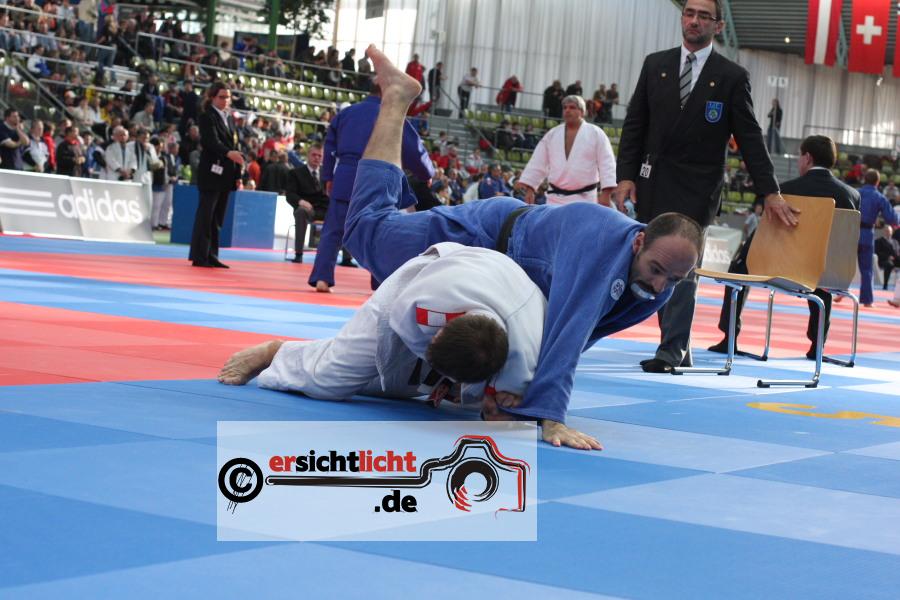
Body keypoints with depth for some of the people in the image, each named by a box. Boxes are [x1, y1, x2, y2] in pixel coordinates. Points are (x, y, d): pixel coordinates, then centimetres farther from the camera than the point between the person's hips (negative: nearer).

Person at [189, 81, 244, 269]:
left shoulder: (229, 119, 17)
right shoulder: (207, 117, -5)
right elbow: (212, 142, -21)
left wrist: (237, 175, 12)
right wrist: (228, 153, -39)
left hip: (226, 175, 7)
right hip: (211, 172, -7)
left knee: (218, 217, 8)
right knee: (206, 214, -7)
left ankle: (211, 256, 12)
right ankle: (199, 257, -6)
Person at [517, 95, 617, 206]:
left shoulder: (596, 133, 0)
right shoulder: (552, 134, 10)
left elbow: (607, 163, -4)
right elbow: (538, 163, 12)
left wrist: (605, 194, -12)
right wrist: (529, 189, 6)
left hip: (584, 199, -3)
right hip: (556, 198, 3)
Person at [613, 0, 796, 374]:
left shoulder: (732, 77, 0)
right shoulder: (655, 65, 9)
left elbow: (749, 138, 1)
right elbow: (634, 125, 9)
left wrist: (770, 192, -2)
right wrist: (626, 176, 0)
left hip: (696, 188, -3)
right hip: (652, 185, 4)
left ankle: (671, 350, -7)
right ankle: (679, 350, 12)